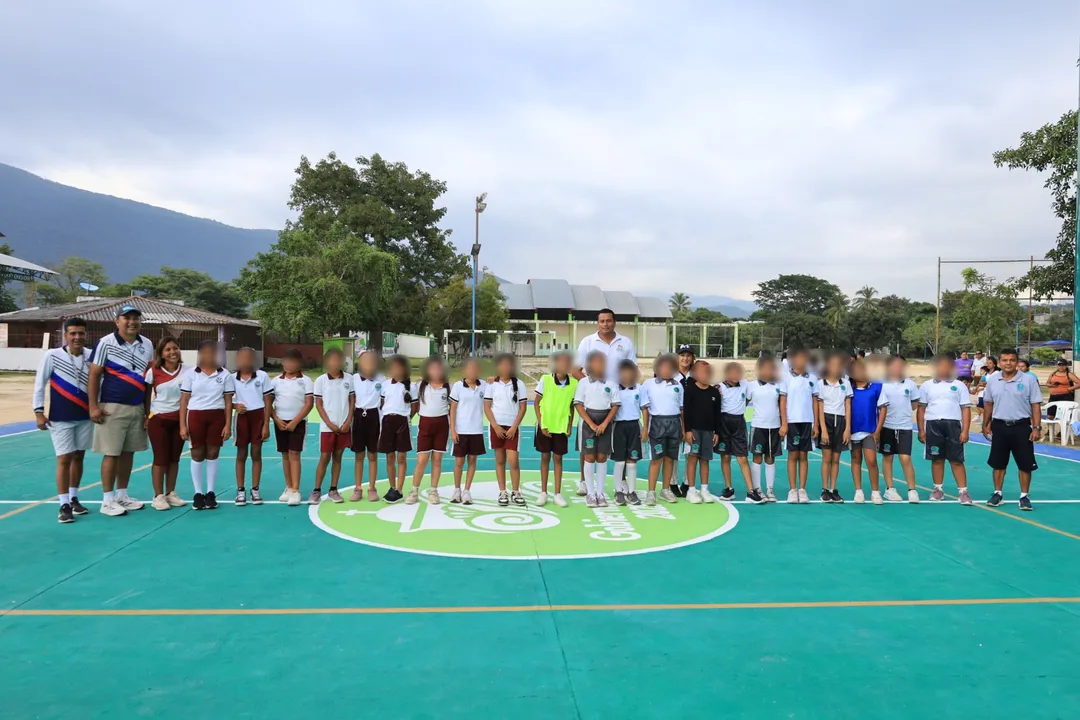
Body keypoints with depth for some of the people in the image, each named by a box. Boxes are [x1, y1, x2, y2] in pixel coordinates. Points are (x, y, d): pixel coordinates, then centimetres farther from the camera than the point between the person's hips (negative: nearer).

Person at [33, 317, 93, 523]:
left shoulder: (92, 357, -2)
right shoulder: (52, 356, -9)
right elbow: (39, 384, -4)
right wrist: (39, 411, -7)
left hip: (85, 417, 3)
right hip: (60, 418, -3)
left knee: (78, 457, 11)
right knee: (64, 459, -4)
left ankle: (74, 498, 24)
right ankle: (64, 505, 2)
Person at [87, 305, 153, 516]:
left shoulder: (147, 345, 8)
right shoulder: (106, 343, -7)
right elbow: (94, 375, -6)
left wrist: (149, 409, 11)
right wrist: (93, 406, -11)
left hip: (137, 408, 5)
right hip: (113, 408, -5)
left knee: (128, 453, 11)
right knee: (111, 454, -2)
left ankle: (122, 495, 22)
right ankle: (107, 501, 6)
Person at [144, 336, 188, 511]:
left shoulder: (186, 371, -2)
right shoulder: (153, 372, -6)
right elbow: (146, 395, 3)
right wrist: (145, 417, -1)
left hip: (179, 419, 2)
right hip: (159, 419, -2)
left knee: (174, 458, 8)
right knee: (161, 459, 1)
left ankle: (171, 493, 19)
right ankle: (158, 496, 9)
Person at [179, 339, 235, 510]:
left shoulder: (225, 374, 2)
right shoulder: (190, 374, 2)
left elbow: (228, 402, 3)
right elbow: (184, 400, 2)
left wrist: (228, 425, -2)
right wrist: (182, 425, -4)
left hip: (217, 417, 0)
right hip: (196, 416, 0)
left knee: (213, 454, 4)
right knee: (197, 454, 4)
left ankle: (210, 493, 14)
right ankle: (198, 493, 13)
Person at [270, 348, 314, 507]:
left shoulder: (305, 381, -3)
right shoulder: (276, 381, 6)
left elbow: (309, 404, -8)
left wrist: (294, 422, -13)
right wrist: (276, 420, -7)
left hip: (298, 422, -3)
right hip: (280, 422, 4)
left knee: (294, 454, -8)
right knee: (285, 455, 9)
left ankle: (295, 491, -8)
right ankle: (288, 488, 18)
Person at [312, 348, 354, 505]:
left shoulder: (348, 379, 2)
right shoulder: (321, 380, -4)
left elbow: (352, 401, 5)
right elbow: (318, 405, -3)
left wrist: (348, 422, -5)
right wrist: (330, 424, -9)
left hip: (344, 426, 2)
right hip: (327, 426, -2)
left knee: (338, 457, 8)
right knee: (324, 458, -1)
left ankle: (333, 490, 16)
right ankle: (316, 490, 8)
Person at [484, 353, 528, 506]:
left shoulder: (518, 384, 0)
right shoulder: (492, 384, 1)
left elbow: (523, 407, -1)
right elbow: (487, 407, 1)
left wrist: (514, 427, -8)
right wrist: (495, 426, -8)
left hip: (512, 427, -1)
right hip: (497, 426, 1)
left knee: (513, 460, -9)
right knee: (500, 460, 6)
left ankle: (516, 492, 5)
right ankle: (502, 492, 14)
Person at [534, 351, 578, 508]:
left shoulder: (574, 383, -5)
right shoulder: (545, 380, -10)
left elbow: (571, 406, 6)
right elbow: (536, 402, -4)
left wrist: (570, 426, 0)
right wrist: (541, 424, -8)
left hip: (562, 427, 1)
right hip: (545, 426, -1)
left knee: (558, 459, 6)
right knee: (545, 457, 7)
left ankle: (558, 494, 12)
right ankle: (543, 493, 16)